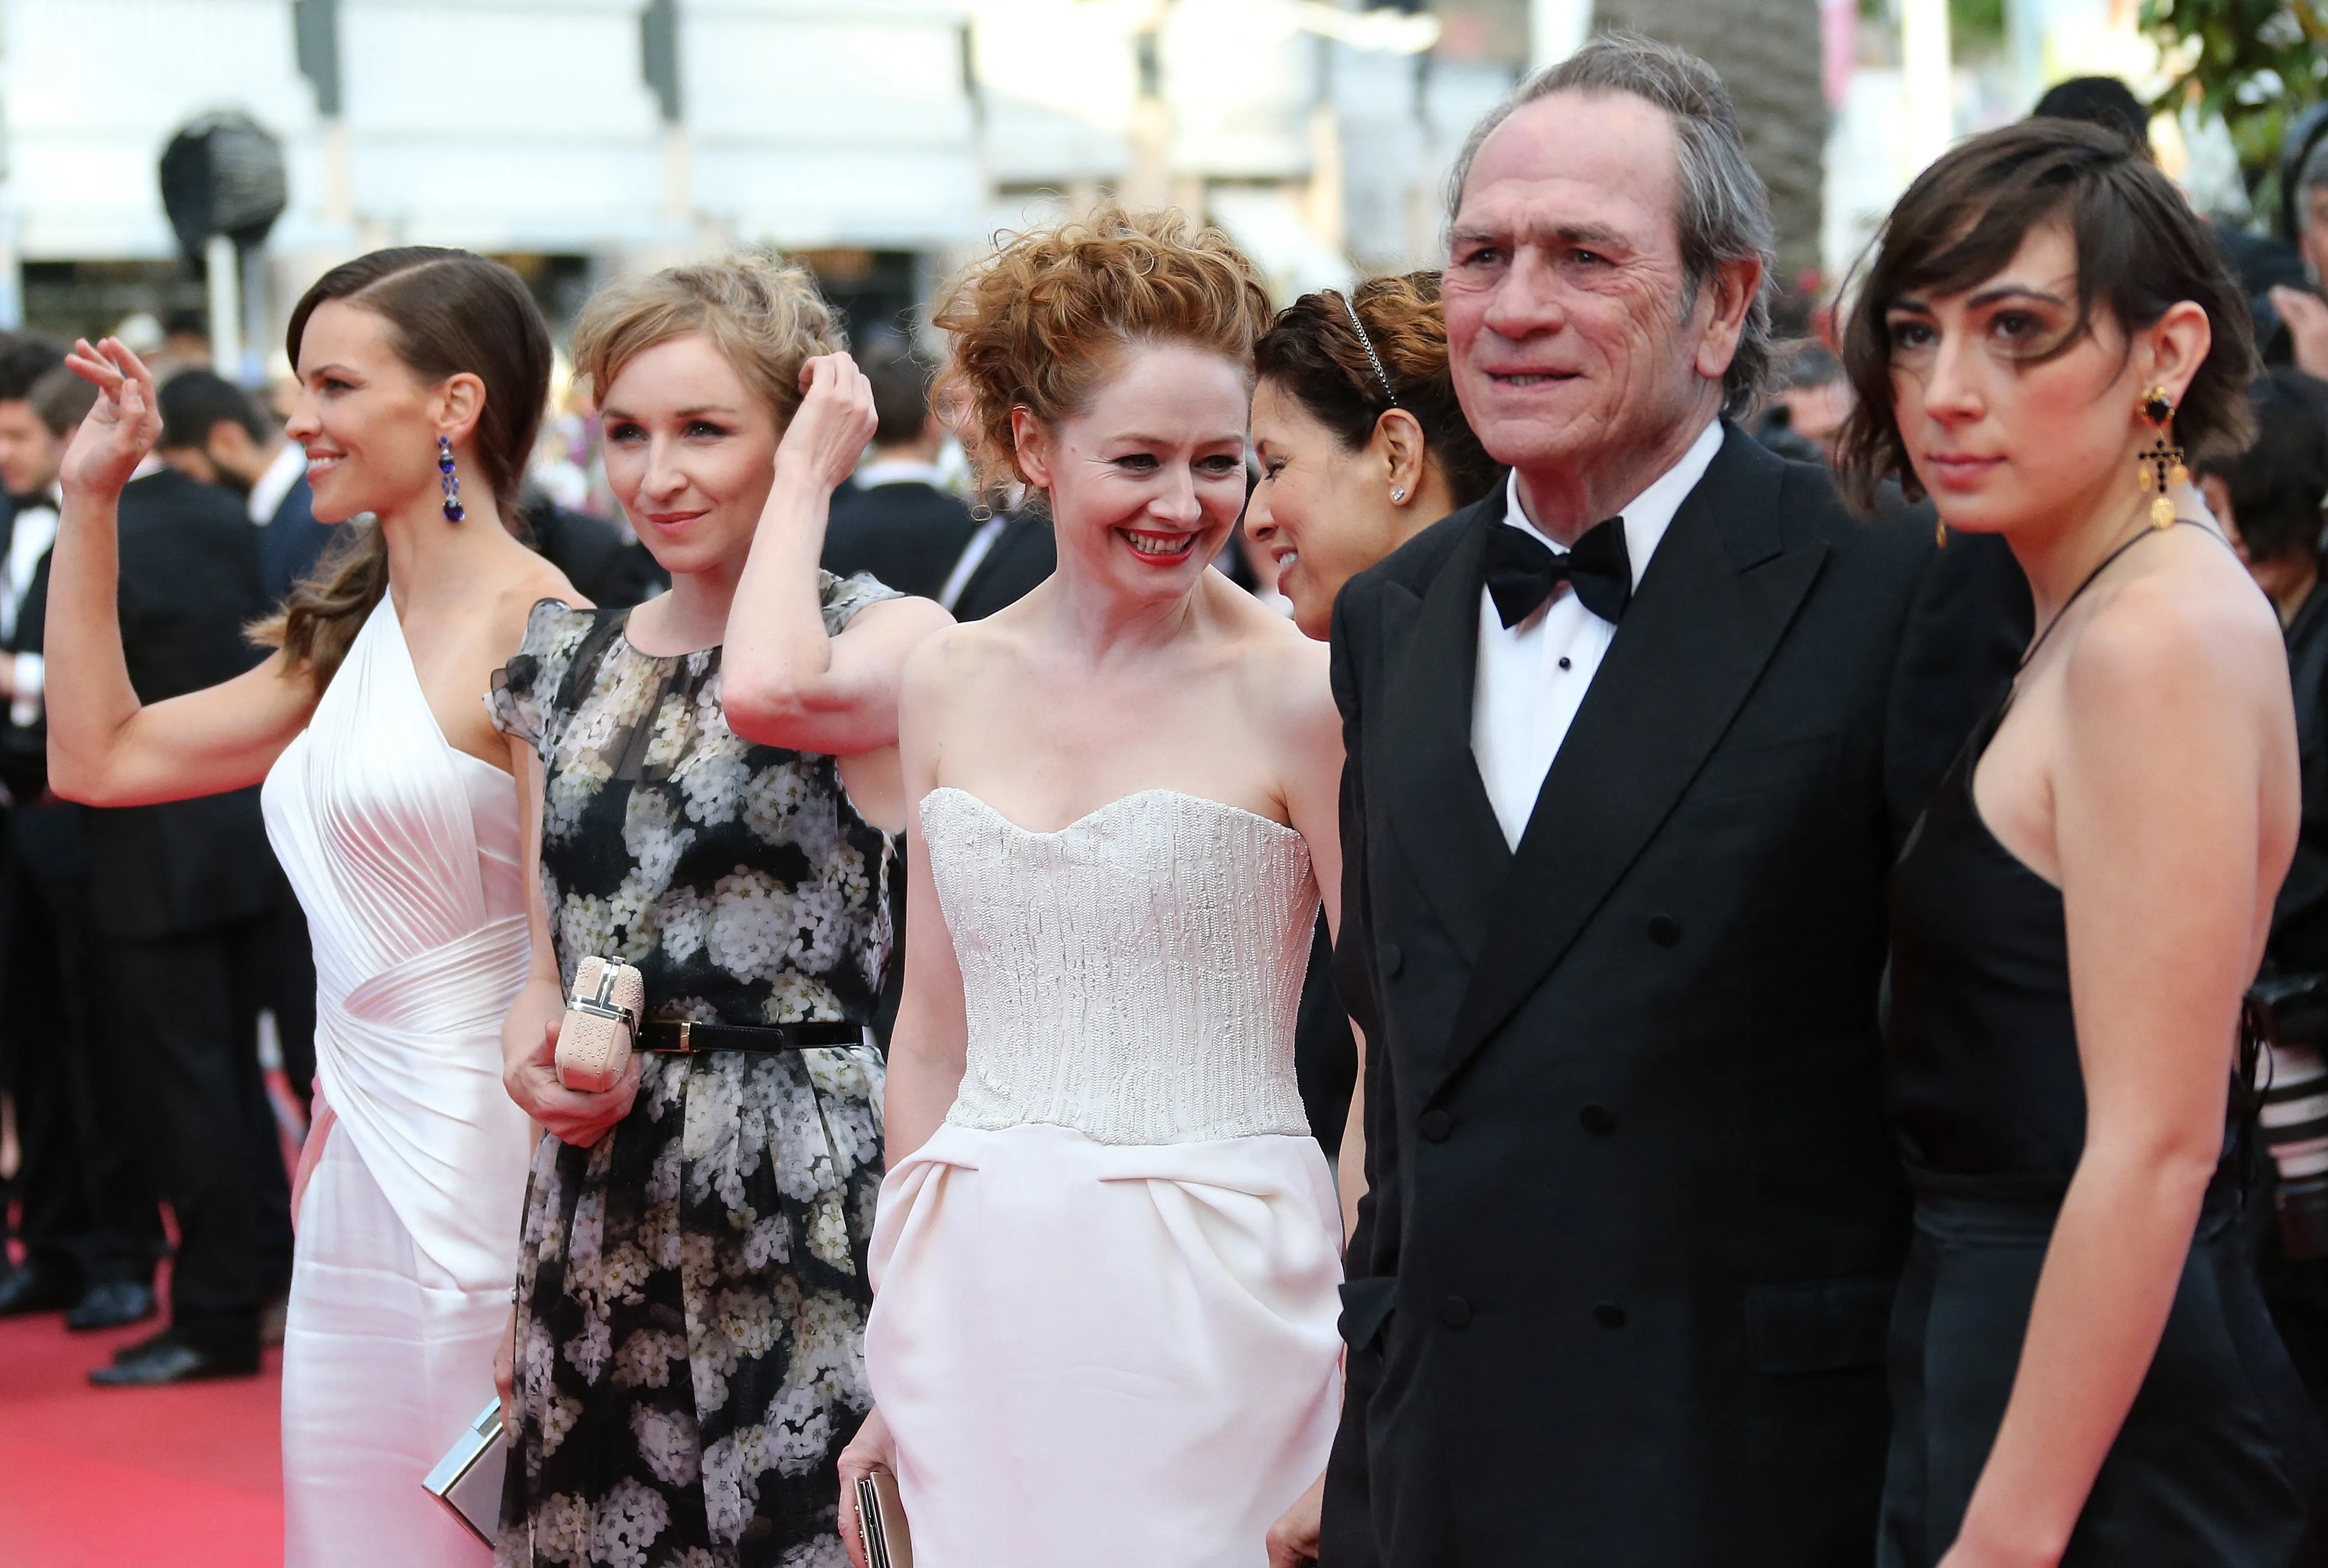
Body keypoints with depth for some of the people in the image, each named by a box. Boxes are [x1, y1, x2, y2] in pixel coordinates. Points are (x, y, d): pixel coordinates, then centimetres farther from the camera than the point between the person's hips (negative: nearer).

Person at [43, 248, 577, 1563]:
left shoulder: (540, 631, -14)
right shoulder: (354, 639, 13)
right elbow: (101, 754, 19)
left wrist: (550, 1303, -21)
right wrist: (90, 502, 14)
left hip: (482, 1157, -8)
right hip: (363, 1159, 8)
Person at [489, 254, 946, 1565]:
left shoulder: (895, 637, -5)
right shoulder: (574, 662, 12)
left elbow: (771, 692, -30)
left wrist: (804, 480, -14)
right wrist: (529, 1057, -3)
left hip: (801, 1199, -5)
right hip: (596, 1197, 6)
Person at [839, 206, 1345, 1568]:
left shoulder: (1299, 692, -8)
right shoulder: (955, 680, 6)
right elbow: (934, 1037, 13)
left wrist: (1365, 1410, -12)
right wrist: (896, 1357, 12)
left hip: (1206, 1296, -4)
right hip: (980, 1293, 4)